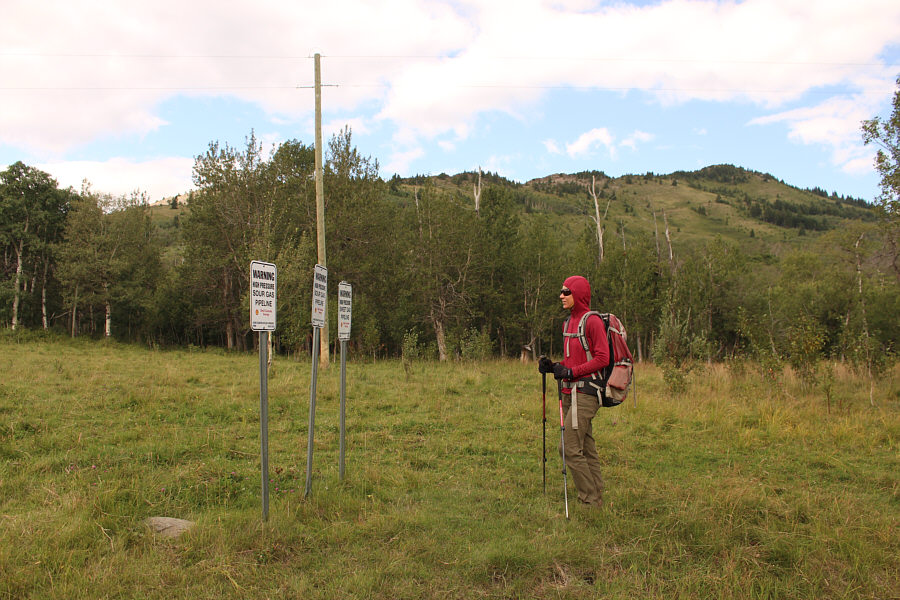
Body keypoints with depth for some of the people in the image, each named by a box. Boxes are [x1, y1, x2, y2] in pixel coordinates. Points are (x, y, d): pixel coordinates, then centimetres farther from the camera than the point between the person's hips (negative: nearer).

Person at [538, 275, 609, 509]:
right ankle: (596, 500, 20)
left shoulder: (592, 321, -10)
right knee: (586, 449, 12)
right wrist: (554, 367, 6)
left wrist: (571, 372, -17)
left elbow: (602, 358, -15)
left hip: (585, 391, -9)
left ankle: (590, 500, 0)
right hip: (570, 391, 9)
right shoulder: (569, 322, 17)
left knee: (571, 448, -11)